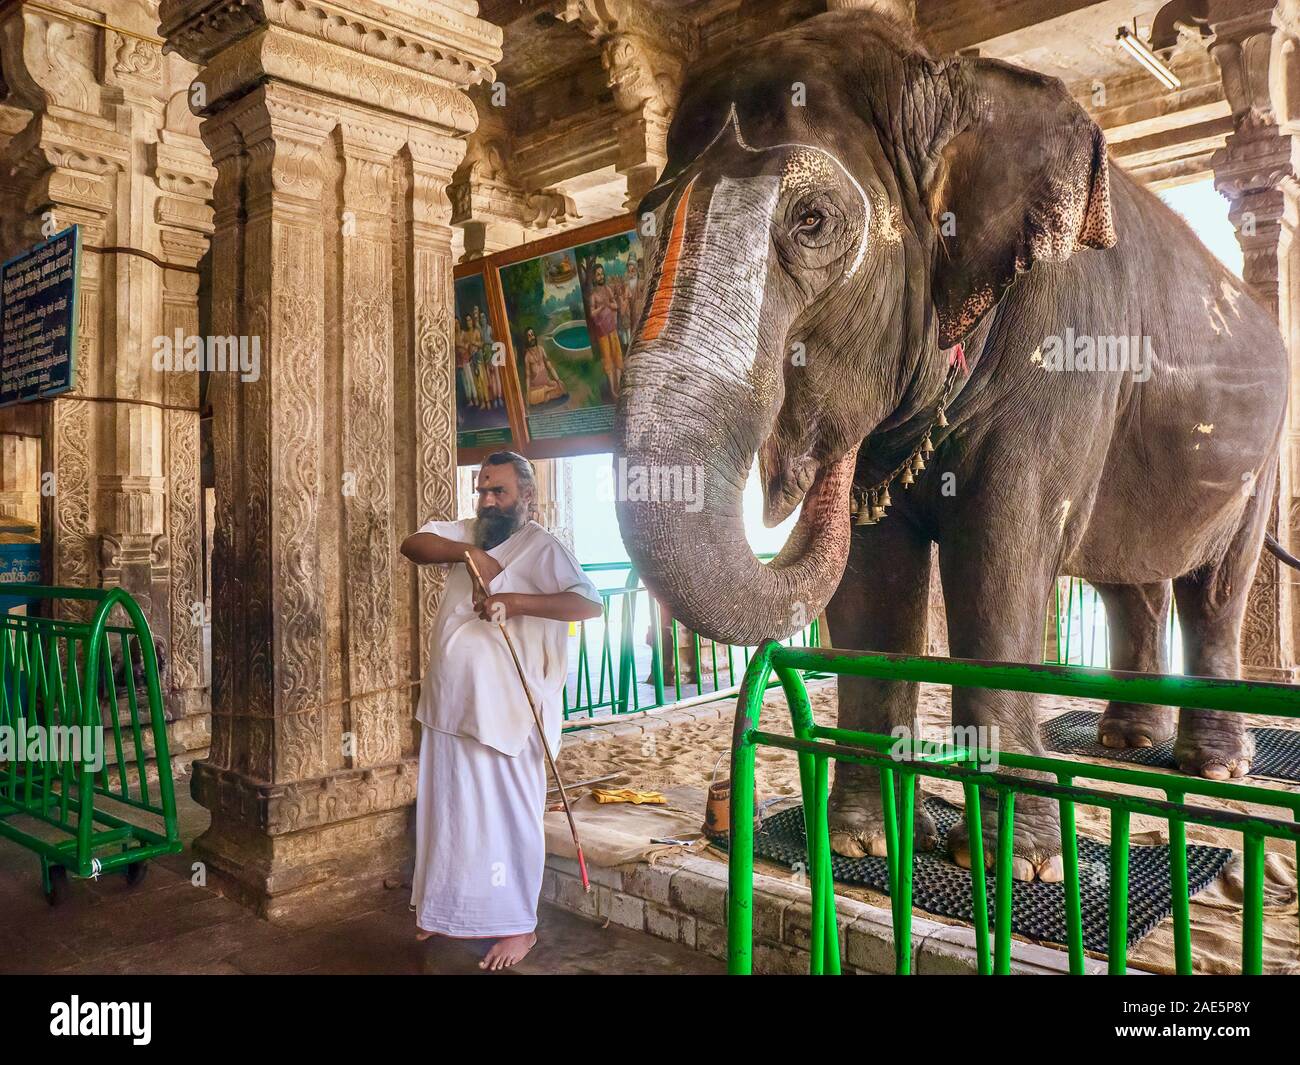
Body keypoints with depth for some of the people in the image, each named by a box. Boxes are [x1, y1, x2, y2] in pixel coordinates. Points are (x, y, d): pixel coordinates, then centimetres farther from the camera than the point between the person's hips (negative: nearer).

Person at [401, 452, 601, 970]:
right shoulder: (466, 534, 10)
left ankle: (518, 925, 17)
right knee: (447, 807, 18)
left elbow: (589, 602, -23)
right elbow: (411, 544, -2)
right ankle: (450, 908, 36)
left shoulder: (542, 548, -11)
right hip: (449, 705, 7)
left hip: (504, 711, -7)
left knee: (506, 814, 2)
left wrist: (514, 601, -33)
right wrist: (467, 552, -18)